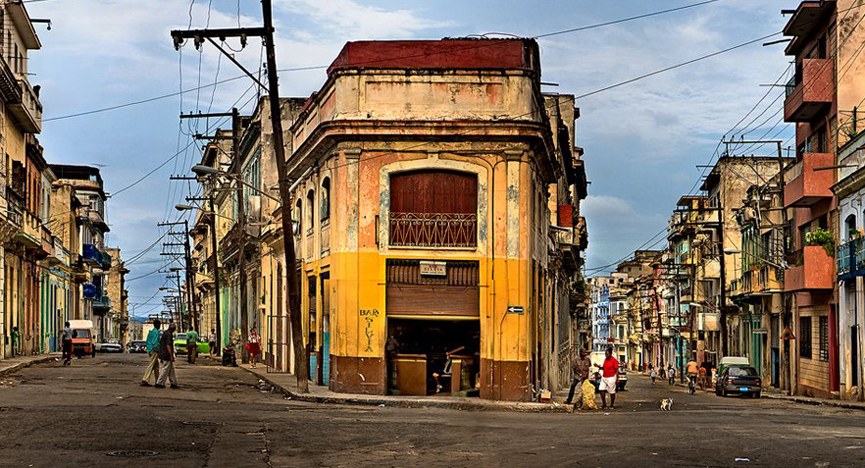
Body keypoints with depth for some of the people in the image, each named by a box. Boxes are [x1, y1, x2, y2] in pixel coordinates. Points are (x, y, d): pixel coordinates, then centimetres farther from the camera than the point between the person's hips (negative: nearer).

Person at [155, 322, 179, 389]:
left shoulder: (165, 333, 14)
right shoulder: (169, 334, -17)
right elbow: (168, 346, -22)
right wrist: (171, 356, -19)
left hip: (162, 355, 10)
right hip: (166, 356, -10)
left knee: (171, 369, 13)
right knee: (165, 370, -3)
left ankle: (174, 383, 16)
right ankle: (159, 383, 1)